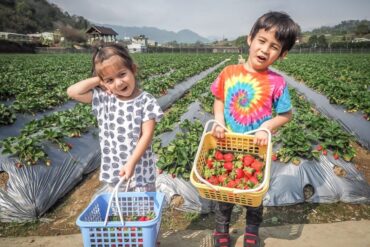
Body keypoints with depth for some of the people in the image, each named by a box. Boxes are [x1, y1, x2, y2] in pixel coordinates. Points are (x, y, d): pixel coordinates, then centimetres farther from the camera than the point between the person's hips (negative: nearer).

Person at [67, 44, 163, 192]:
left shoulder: (146, 101, -14)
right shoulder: (104, 99, -4)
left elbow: (147, 135, -16)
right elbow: (72, 92, -8)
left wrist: (131, 163, -23)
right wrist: (98, 80, -8)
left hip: (141, 172, -3)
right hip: (113, 172, 3)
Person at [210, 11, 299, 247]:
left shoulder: (277, 82, -14)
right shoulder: (229, 72, -9)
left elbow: (286, 115, -5)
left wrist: (266, 126, -21)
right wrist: (219, 120, -13)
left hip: (258, 149, -1)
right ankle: (221, 228, 43)